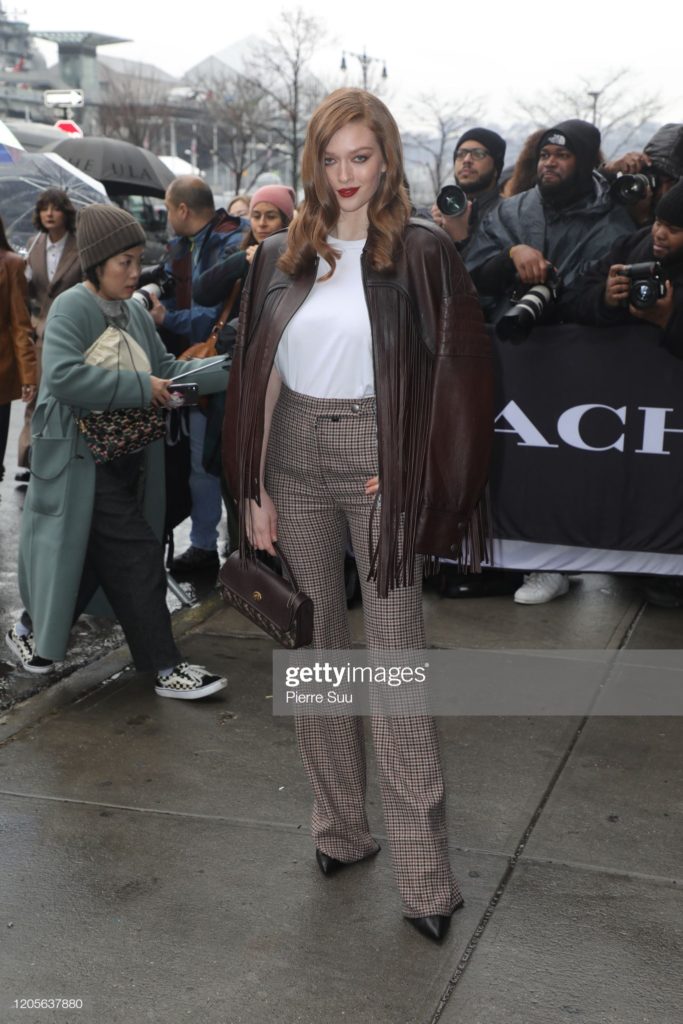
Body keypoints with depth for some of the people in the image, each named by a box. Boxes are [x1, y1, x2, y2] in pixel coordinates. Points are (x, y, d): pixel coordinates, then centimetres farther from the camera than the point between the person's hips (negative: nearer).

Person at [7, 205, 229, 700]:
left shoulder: (135, 312, 10)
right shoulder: (71, 308, -13)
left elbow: (166, 369, 9)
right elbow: (63, 376, -27)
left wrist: (229, 370, -4)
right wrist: (140, 388, -23)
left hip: (129, 456, 8)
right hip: (85, 460, -8)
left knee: (90, 556, 14)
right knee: (138, 557, -7)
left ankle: (31, 631, 34)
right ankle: (167, 667, 2)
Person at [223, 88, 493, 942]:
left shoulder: (421, 253, -3)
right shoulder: (282, 256, 7)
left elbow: (459, 372, -4)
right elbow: (258, 375, 7)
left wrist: (412, 471, -9)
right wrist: (255, 488, 2)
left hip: (376, 460, -4)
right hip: (296, 460, 4)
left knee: (396, 654, -3)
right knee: (315, 645, 10)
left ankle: (422, 868, 5)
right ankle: (339, 825, 26)